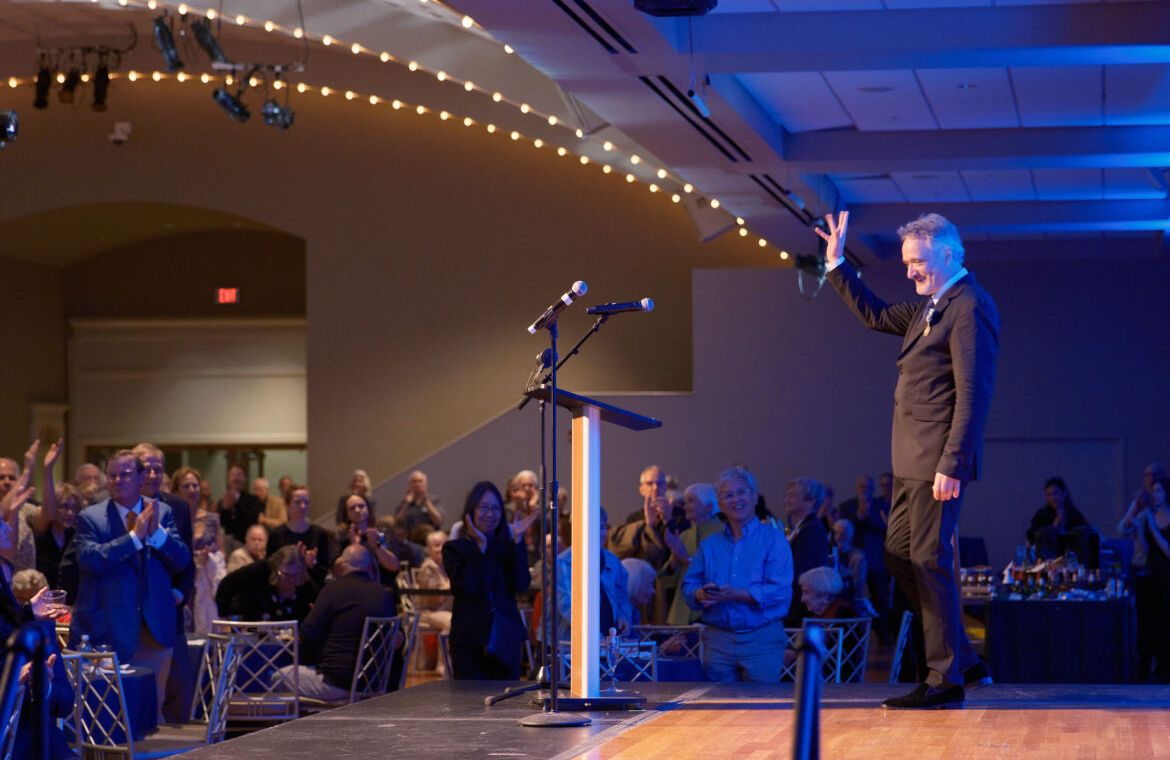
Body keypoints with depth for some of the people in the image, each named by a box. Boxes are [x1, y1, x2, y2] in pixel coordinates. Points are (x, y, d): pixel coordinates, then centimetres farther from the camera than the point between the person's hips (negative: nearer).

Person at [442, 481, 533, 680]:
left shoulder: (508, 546, 10)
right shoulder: (455, 549, 3)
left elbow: (521, 585, -5)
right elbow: (468, 588, -12)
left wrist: (517, 541, -8)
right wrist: (480, 547, -15)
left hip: (506, 639, 2)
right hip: (470, 641, -2)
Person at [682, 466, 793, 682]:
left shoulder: (773, 540, 1)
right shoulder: (709, 545, 15)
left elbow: (780, 591, -11)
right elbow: (688, 588, 12)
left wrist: (735, 595, -19)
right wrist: (701, 594, -12)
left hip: (762, 640, -3)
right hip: (717, 639, 3)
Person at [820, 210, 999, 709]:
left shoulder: (969, 308, -14)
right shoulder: (930, 307, 16)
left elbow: (973, 396, -20)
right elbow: (875, 315, 33)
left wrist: (951, 466, -24)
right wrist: (837, 264, 26)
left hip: (937, 460, -10)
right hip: (912, 461, 10)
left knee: (929, 560, -6)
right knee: (900, 555, 14)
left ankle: (945, 681, 0)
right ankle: (962, 660, 21)